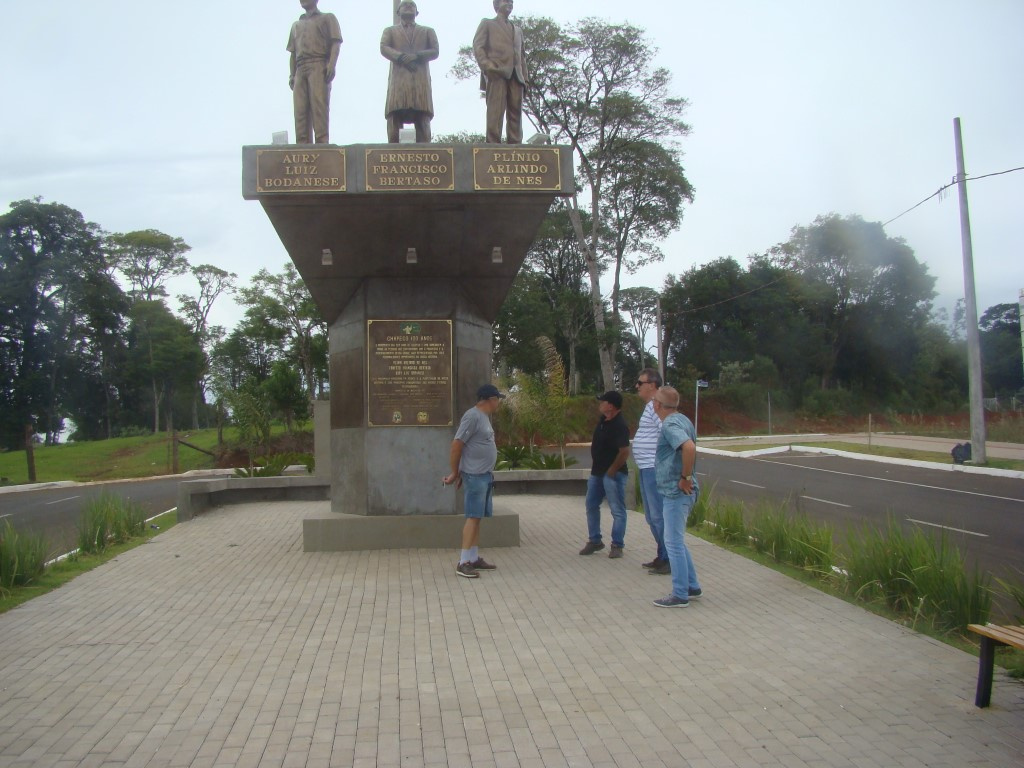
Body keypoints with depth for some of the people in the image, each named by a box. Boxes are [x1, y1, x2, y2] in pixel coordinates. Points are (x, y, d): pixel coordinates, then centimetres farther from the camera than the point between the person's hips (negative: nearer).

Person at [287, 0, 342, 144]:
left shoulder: (328, 18, 17)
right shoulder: (296, 25, 31)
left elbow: (335, 43, 3)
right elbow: (293, 53, 26)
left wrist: (332, 65, -13)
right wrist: (292, 75, 12)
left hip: (319, 66, -5)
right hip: (300, 70, 5)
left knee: (319, 105, -19)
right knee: (300, 109, -8)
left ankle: (322, 142, -26)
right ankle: (303, 145, -13)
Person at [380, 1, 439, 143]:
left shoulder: (428, 31, 24)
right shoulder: (390, 31, 23)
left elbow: (435, 51, 9)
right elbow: (383, 49, 5)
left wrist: (416, 56, -8)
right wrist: (401, 58, -11)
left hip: (421, 79, 1)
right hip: (398, 78, 0)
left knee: (422, 118, -9)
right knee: (395, 114, -12)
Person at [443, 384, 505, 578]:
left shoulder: (484, 417, 15)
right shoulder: (473, 416, -15)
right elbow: (457, 445, -17)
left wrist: (458, 474, 16)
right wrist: (455, 473, -9)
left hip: (485, 475, 9)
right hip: (475, 476, -9)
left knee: (478, 518, 11)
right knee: (473, 517, -9)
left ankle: (474, 558, 17)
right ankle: (463, 562, -7)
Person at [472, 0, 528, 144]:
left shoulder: (517, 29, 32)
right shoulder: (487, 24, 17)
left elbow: (522, 54, 26)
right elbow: (477, 46, 4)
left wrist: (524, 76, 11)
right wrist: (487, 67, -12)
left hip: (515, 76, 5)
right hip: (497, 74, -5)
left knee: (515, 114, -5)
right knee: (496, 112, -16)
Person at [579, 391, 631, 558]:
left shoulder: (619, 426, -20)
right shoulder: (603, 420, 7)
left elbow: (625, 452, -25)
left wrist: (611, 471, -19)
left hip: (613, 474, -10)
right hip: (597, 472, 10)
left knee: (617, 510, -1)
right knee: (591, 506, 14)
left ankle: (617, 546, 5)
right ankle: (594, 541, 25)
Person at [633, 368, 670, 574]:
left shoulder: (657, 406, -15)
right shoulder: (650, 406, 17)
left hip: (654, 470, -11)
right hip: (647, 470, 11)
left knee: (659, 516, -6)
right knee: (652, 517, 16)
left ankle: (670, 560, 0)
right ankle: (662, 556, 24)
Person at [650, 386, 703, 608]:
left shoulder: (670, 425, -18)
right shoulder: (682, 420, 13)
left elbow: (689, 447, -34)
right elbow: (689, 446, 26)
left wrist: (686, 477, -25)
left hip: (675, 491, -10)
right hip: (678, 492, 10)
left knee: (674, 542, -3)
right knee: (676, 541, 19)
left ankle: (680, 595, 4)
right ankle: (692, 587, 25)